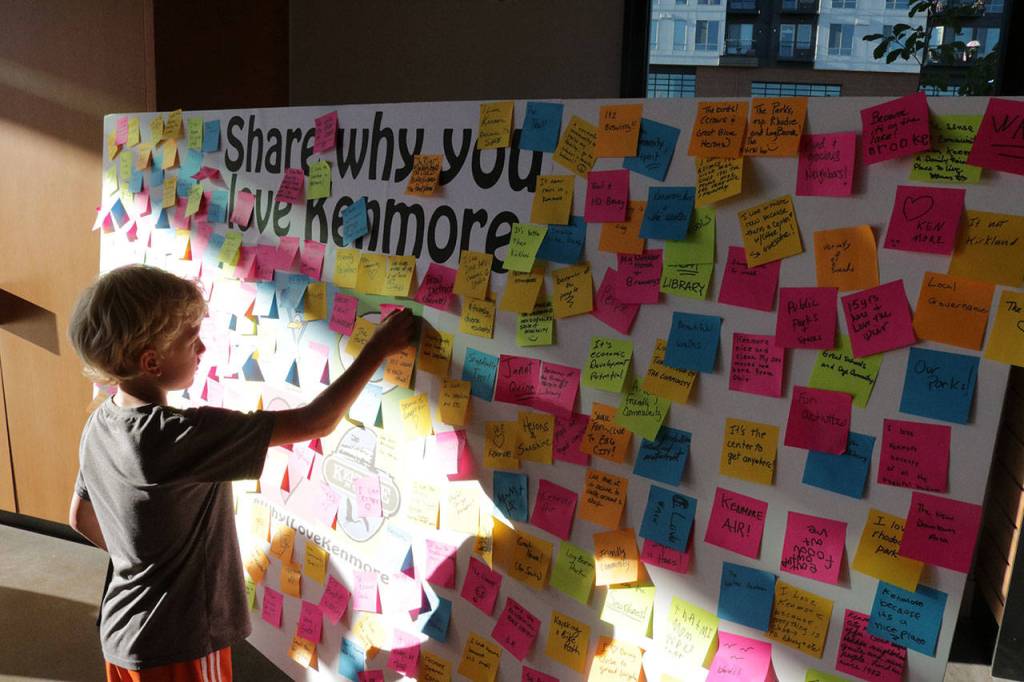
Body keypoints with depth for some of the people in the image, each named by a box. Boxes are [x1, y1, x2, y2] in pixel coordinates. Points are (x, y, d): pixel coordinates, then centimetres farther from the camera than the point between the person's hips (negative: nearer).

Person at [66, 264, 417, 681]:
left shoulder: (99, 425, -5)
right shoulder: (181, 436, -31)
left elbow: (80, 518, 11)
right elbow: (314, 423, -30)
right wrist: (379, 348, -22)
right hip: (177, 646, -8)